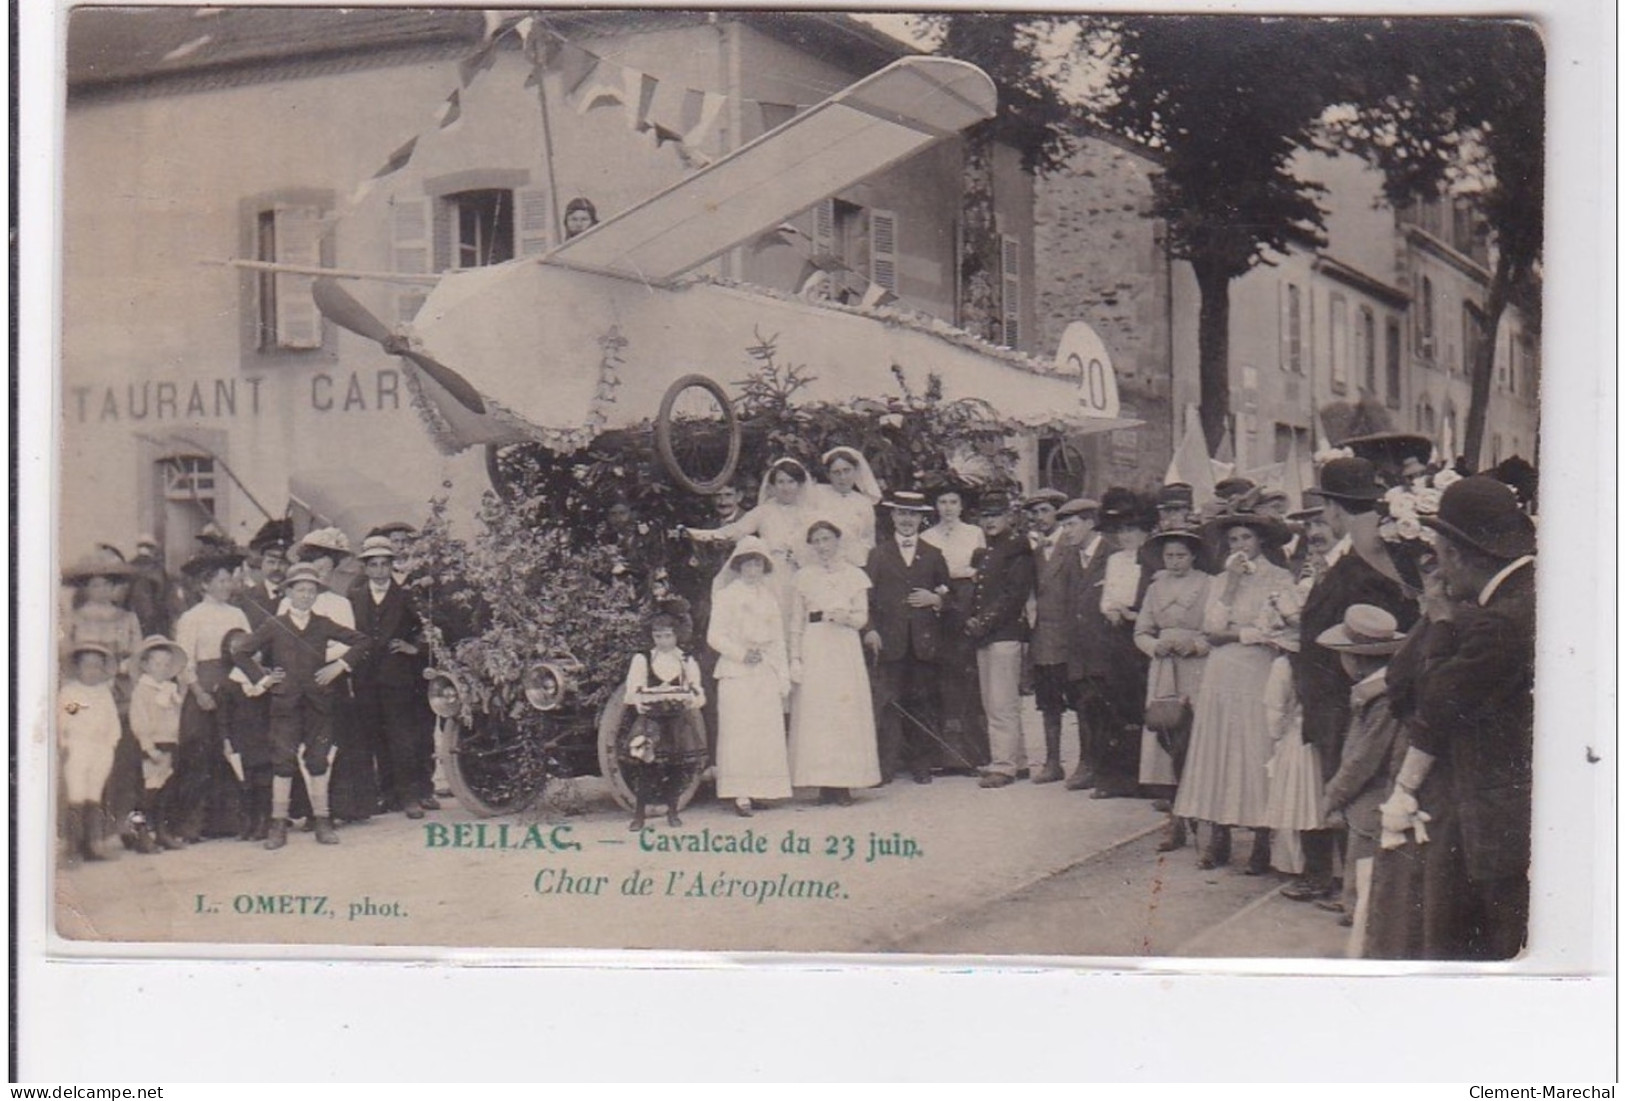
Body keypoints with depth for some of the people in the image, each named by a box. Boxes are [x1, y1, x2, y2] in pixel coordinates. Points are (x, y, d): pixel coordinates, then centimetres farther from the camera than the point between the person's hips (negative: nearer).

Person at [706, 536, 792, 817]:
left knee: (767, 730, -2)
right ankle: (740, 794, -12)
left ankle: (757, 790, 1)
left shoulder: (769, 598, 17)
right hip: (736, 672, -5)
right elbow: (715, 636, -1)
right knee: (738, 731, -9)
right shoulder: (726, 596, 4)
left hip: (766, 672, 5)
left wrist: (783, 677, 12)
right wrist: (741, 653, -13)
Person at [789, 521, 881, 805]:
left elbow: (862, 618, 6)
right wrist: (795, 658, 2)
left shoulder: (854, 575, 9)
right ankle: (823, 782, -2)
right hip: (814, 648, 0)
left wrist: (845, 617, -15)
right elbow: (797, 622, 9)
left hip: (845, 646, 0)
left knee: (846, 711, -5)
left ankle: (844, 783, -2)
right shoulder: (803, 577, 10)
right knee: (815, 714, -5)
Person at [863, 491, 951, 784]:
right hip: (889, 640, -1)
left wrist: (935, 600, -4)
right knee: (887, 703, -7)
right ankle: (885, 766, -5)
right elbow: (867, 597, 6)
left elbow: (948, 593, 18)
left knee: (923, 703, 2)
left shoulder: (933, 556, 16)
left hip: (924, 642, 2)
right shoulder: (878, 555, 12)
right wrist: (870, 629, -6)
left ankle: (922, 764, 8)